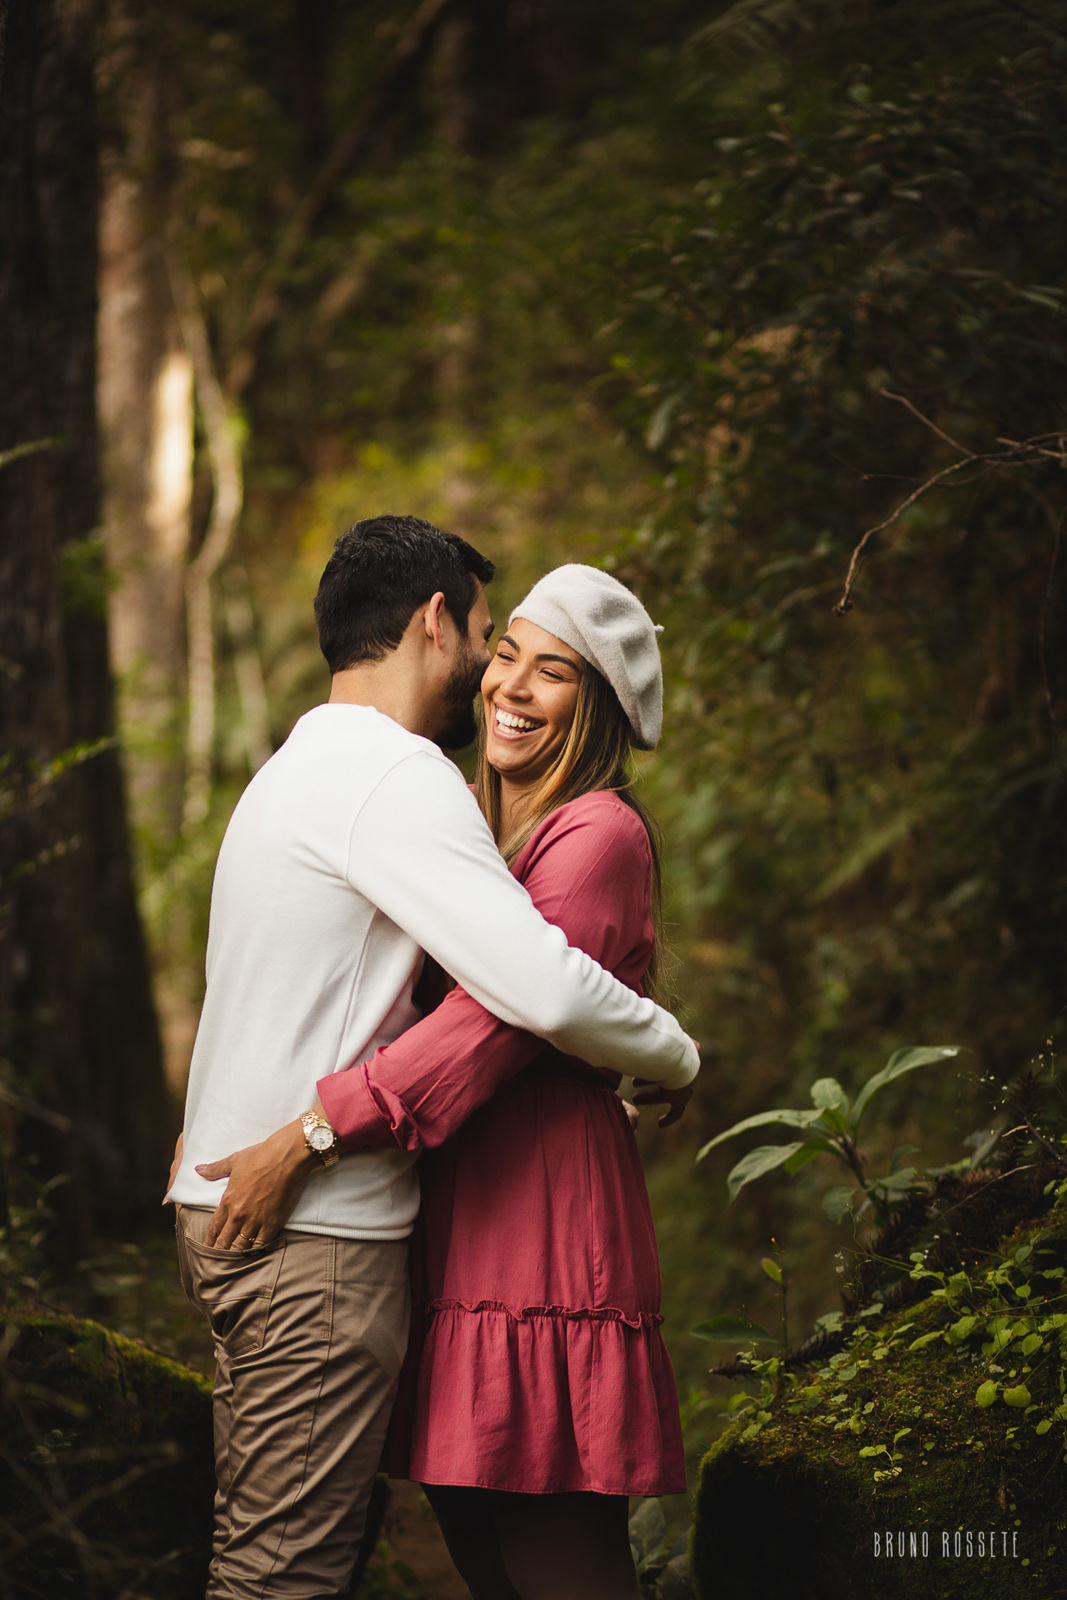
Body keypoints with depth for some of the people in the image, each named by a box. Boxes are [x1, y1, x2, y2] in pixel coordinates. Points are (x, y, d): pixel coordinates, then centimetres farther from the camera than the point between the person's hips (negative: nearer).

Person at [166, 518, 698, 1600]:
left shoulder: (296, 770, 21)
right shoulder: (394, 771, -12)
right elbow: (544, 988, -22)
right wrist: (677, 1058, -4)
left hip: (234, 1216, 10)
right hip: (315, 1235, -10)